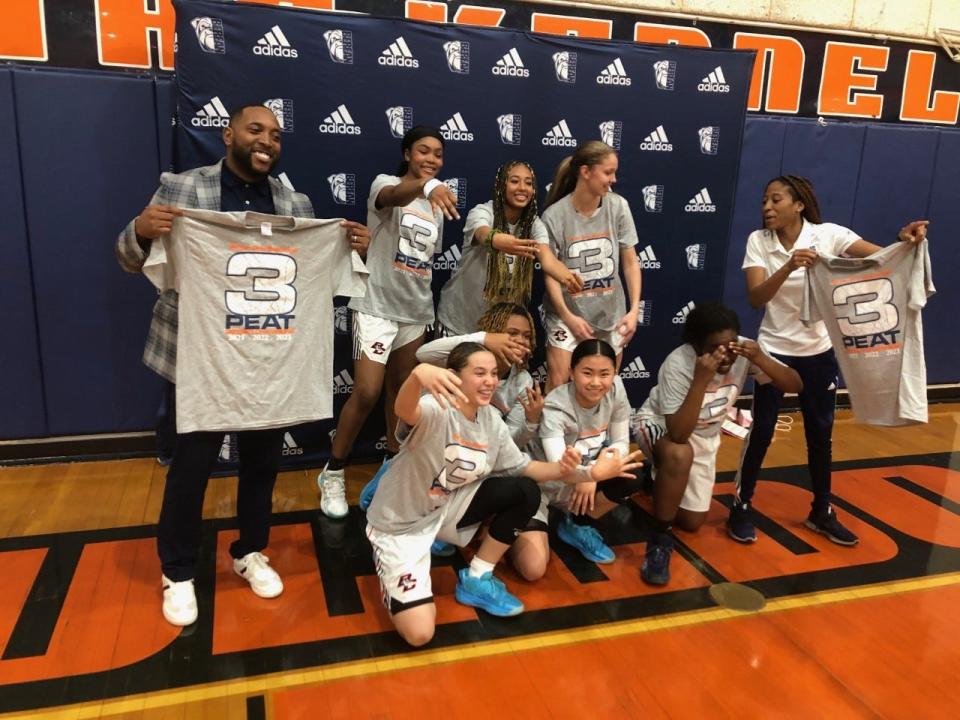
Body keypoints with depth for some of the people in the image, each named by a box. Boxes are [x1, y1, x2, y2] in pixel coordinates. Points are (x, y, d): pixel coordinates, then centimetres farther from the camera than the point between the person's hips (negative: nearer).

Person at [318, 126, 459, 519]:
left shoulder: (436, 206, 13)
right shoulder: (385, 184, -7)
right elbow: (393, 196, -34)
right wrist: (426, 185, -55)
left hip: (416, 311, 7)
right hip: (377, 306, -6)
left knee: (402, 388, 14)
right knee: (366, 393, -11)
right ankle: (332, 473, 6)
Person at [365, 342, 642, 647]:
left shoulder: (491, 419, -5)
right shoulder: (435, 410, -27)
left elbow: (522, 467, 2)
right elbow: (404, 410, -50)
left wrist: (586, 473, -12)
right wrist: (418, 374, -75)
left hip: (446, 510, 6)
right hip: (400, 524, -6)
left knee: (525, 492, -10)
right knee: (419, 633, -16)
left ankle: (476, 579, 7)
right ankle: (390, 566, 16)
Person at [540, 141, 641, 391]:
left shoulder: (618, 206, -5)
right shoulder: (554, 216, -13)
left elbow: (630, 262, 0)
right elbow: (550, 273, -9)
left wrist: (634, 309, -9)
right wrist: (568, 316, -18)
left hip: (611, 314, 3)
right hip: (567, 314, -3)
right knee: (557, 385, -7)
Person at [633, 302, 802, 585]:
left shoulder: (743, 352, -22)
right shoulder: (678, 364, -35)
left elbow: (796, 385, -21)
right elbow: (678, 435, -40)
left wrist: (761, 359, -39)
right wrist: (701, 380, -49)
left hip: (704, 438, 5)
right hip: (659, 426, -5)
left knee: (691, 523, 9)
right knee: (680, 455, -42)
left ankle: (660, 479, 41)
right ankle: (659, 539, -21)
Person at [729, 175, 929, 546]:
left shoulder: (828, 234, -10)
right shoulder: (758, 240, -10)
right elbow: (755, 298, -21)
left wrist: (905, 241, -41)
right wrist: (789, 267, -35)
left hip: (819, 352, 2)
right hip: (775, 350, -1)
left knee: (821, 433, 12)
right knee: (761, 431, 0)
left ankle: (822, 512, 29)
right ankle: (742, 506, 16)